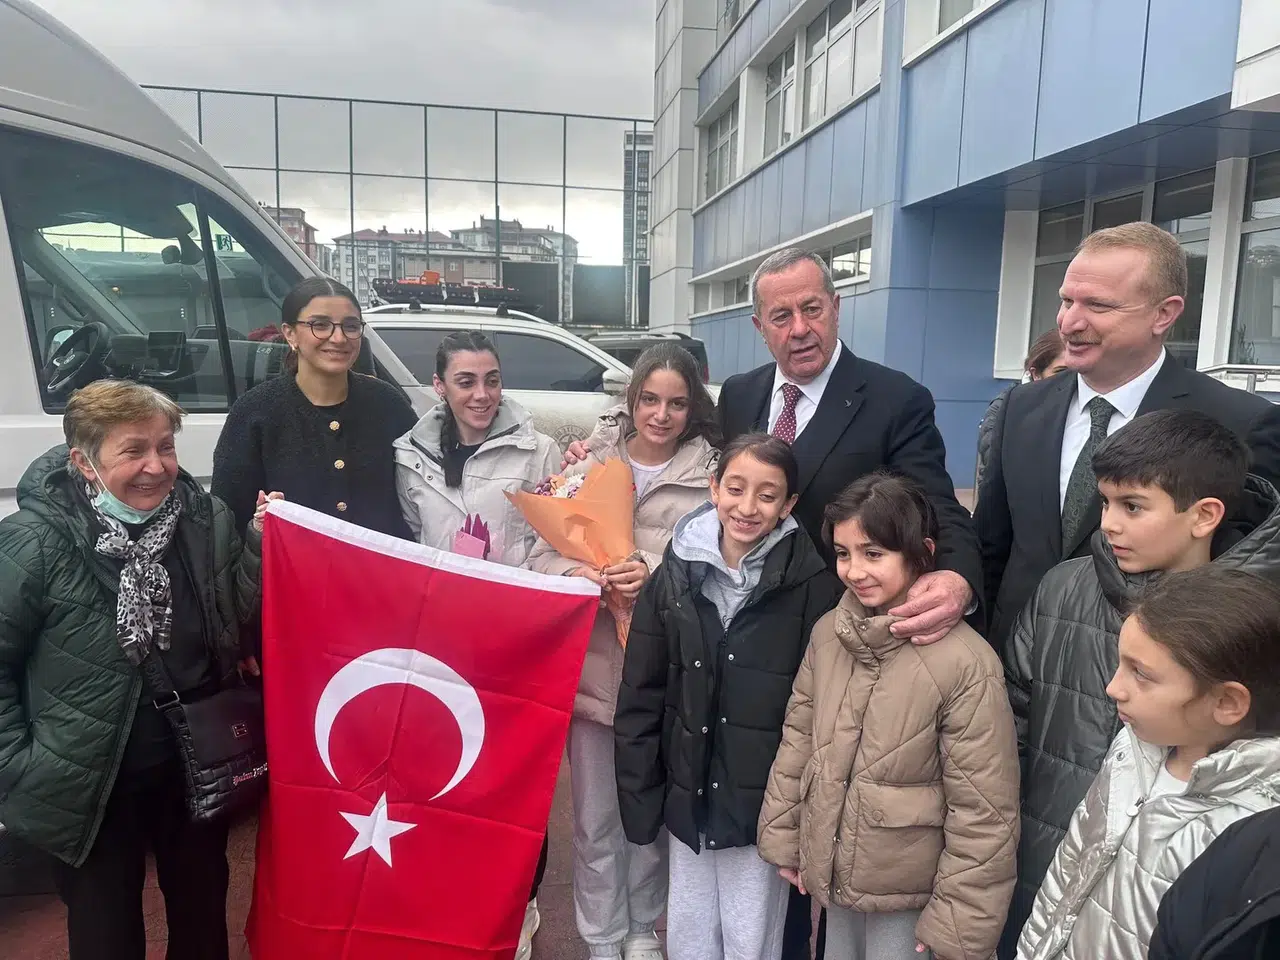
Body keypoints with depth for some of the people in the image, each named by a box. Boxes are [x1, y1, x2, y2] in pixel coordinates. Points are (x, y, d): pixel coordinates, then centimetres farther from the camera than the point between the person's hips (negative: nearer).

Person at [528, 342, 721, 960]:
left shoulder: (709, 474, -3)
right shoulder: (591, 460, 1)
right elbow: (543, 551, -1)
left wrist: (656, 576, -23)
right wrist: (579, 575, -21)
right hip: (590, 662, 1)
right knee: (595, 817, 13)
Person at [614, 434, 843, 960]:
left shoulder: (813, 582, -14)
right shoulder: (675, 574, -4)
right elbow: (640, 699, 0)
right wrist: (639, 797, 0)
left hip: (764, 804, -3)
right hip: (688, 798, 3)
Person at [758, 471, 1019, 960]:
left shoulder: (966, 663, -22)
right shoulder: (828, 632, -5)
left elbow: (983, 809, -17)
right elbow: (798, 738, 5)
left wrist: (958, 921, -12)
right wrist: (783, 836, 8)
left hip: (909, 890, -5)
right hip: (832, 872, 5)